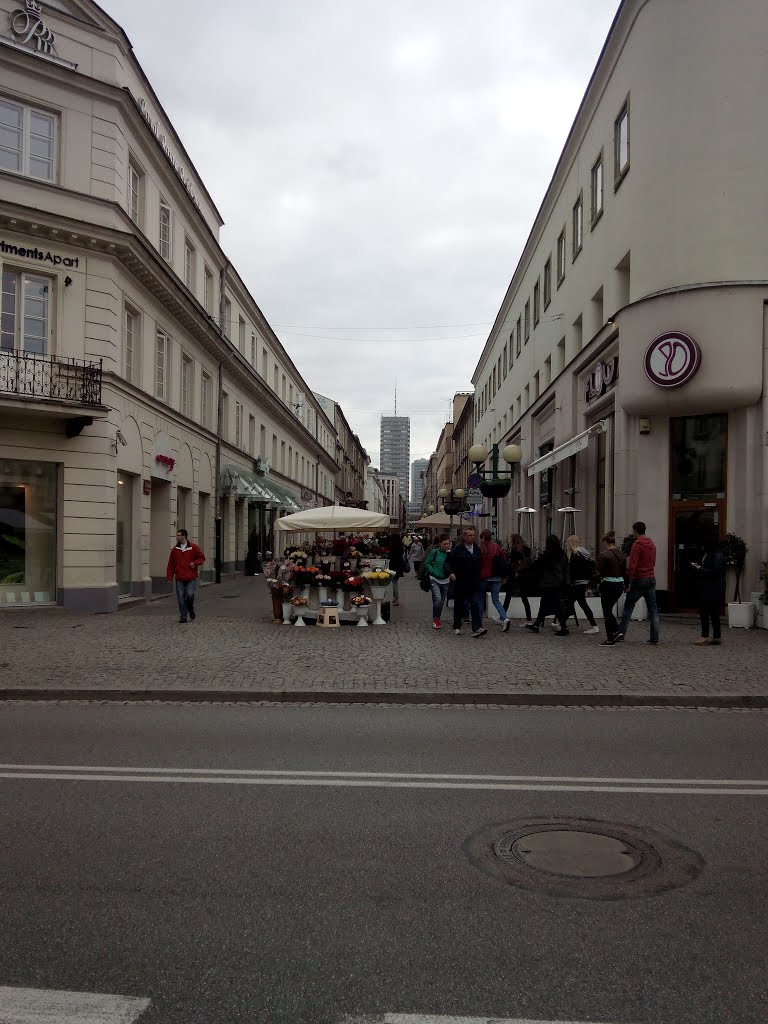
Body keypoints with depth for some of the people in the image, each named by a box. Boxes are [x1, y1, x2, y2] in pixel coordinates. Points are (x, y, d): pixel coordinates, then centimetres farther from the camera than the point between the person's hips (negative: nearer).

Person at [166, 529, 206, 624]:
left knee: (190, 595, -9)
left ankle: (191, 611, 18)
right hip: (179, 579, 3)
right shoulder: (175, 549, 9)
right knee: (181, 597, 0)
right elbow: (171, 564, 10)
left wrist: (195, 563, -13)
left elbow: (201, 557, 6)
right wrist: (169, 576, 5)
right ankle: (183, 616, 8)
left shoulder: (193, 547, 1)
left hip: (191, 578, -3)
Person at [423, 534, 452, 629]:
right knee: (437, 599, -18)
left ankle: (437, 619, 29)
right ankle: (435, 619, -2)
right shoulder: (434, 552, -8)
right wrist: (435, 573, -12)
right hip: (434, 579, -3)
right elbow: (427, 563, -2)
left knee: (442, 601, 11)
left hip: (445, 581, 3)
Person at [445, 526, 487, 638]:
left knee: (477, 605, -9)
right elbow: (449, 562, -6)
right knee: (459, 605, 11)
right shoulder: (457, 548, -5)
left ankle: (477, 629, -13)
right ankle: (457, 627, 28)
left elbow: (479, 564, 16)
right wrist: (451, 573, -22)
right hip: (460, 583, -3)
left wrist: (479, 577, 11)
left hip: (475, 583, 3)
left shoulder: (477, 548, 9)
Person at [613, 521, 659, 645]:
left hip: (639, 580, -7)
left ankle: (621, 632, 0)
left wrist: (627, 583, -15)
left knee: (628, 607, 3)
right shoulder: (652, 544, 12)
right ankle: (654, 638, 4)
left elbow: (632, 565, -18)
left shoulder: (637, 545, -13)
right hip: (651, 579, 7)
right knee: (653, 609, 5)